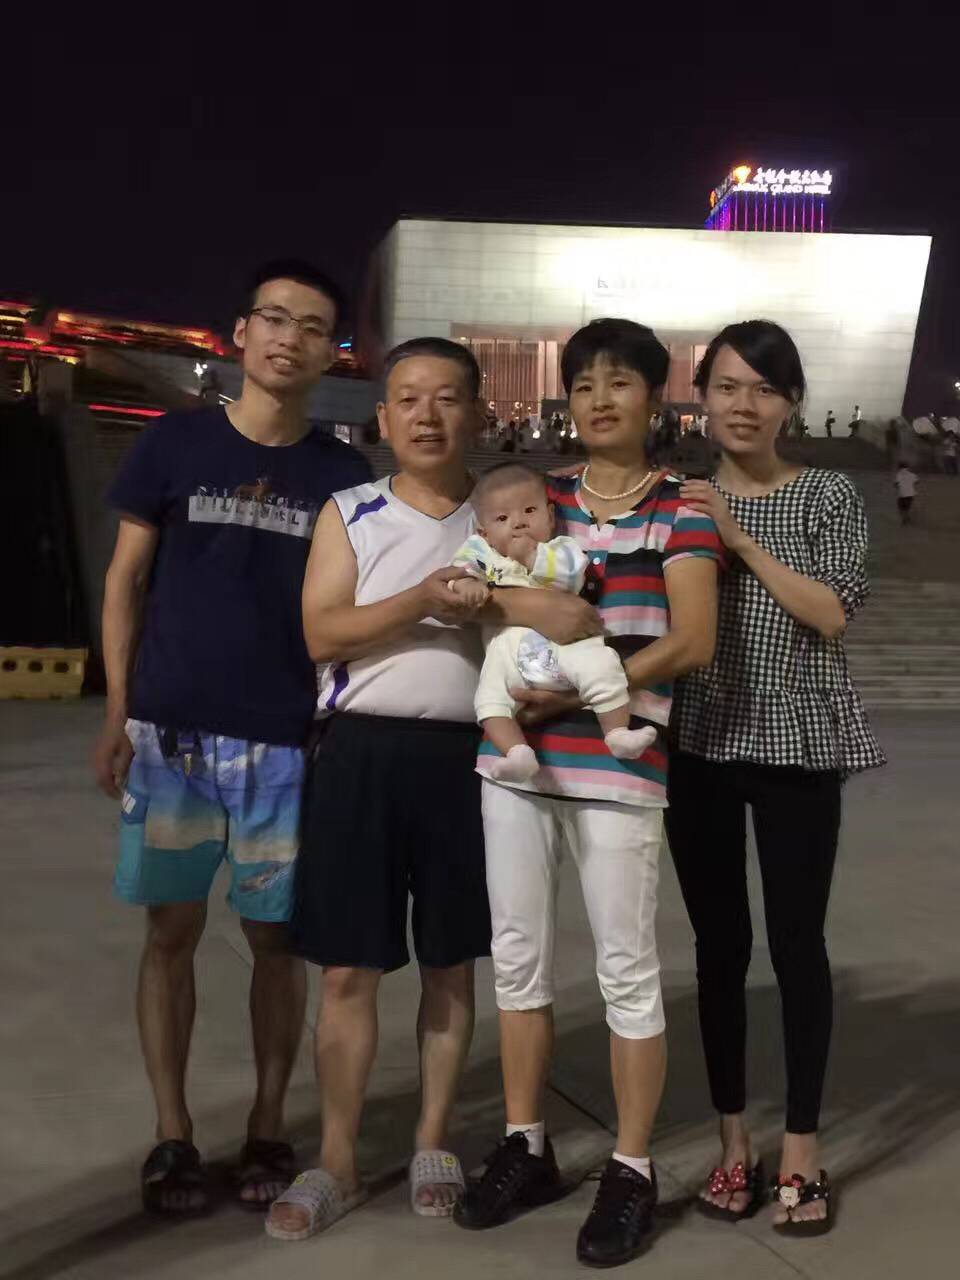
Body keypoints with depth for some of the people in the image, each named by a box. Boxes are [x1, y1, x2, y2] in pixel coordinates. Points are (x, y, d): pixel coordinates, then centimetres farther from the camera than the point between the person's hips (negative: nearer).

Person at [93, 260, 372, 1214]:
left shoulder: (343, 475, 3)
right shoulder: (173, 444, 1)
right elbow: (126, 580, 4)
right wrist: (116, 713, -1)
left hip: (287, 743, 1)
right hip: (172, 734, 0)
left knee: (276, 939, 7)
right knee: (172, 931, 6)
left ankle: (267, 1130, 21)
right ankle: (172, 1136, 18)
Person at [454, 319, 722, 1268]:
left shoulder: (680, 507, 1)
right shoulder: (536, 496, 13)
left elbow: (691, 641, -8)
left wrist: (576, 690, -15)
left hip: (616, 762, -4)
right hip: (514, 751, 5)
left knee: (626, 968, 2)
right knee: (517, 959, 11)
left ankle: (631, 1172, 15)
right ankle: (525, 1149, 25)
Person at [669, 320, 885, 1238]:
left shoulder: (828, 496, 3)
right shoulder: (679, 499, 9)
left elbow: (831, 613, -10)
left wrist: (738, 539, -13)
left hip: (797, 743, -2)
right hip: (698, 743, 2)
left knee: (797, 939, 1)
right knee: (719, 942, 6)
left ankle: (801, 1151, 12)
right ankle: (733, 1144, 18)